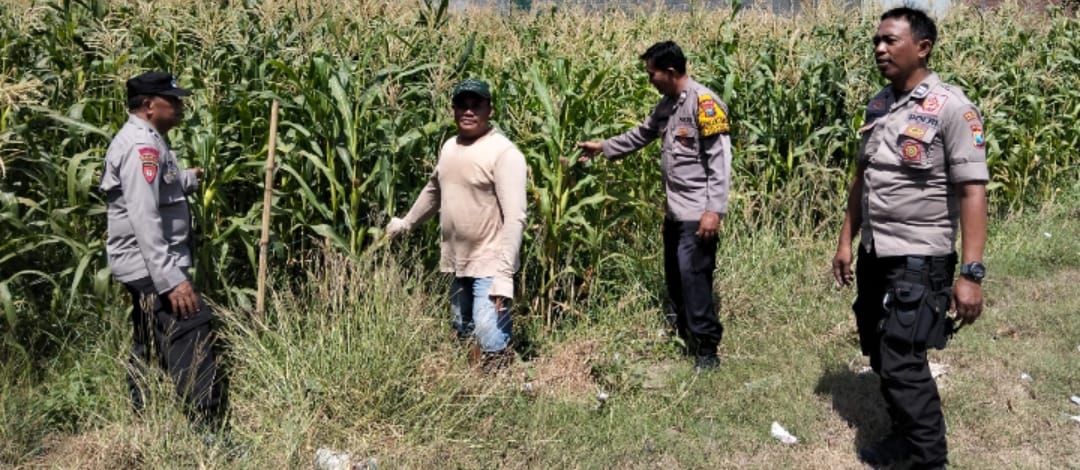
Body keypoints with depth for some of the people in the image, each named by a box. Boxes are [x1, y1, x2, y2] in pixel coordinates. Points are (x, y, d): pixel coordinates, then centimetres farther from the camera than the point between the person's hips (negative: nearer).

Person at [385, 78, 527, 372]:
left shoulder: (504, 153, -16)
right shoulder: (450, 147, 9)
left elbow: (515, 218, -21)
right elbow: (433, 190, 27)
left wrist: (504, 274, -28)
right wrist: (406, 224, 37)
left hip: (489, 266, -8)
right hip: (458, 264, 8)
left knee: (492, 346, -15)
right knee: (463, 337, 19)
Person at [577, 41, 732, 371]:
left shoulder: (704, 102, -15)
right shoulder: (667, 105, 12)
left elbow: (720, 161, -18)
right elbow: (641, 136, 27)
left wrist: (715, 210, -22)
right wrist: (603, 147, 24)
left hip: (697, 213, -9)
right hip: (674, 211, 9)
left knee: (693, 275, -9)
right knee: (674, 277, 15)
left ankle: (707, 350, 2)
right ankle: (686, 339, 30)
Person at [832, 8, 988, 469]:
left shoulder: (951, 108, -14)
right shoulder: (878, 104, 6)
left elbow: (972, 191, -17)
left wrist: (971, 273, -22)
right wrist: (846, 241, 14)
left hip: (918, 260, -7)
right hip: (873, 254, 7)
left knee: (902, 363, -6)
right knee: (879, 355, 16)